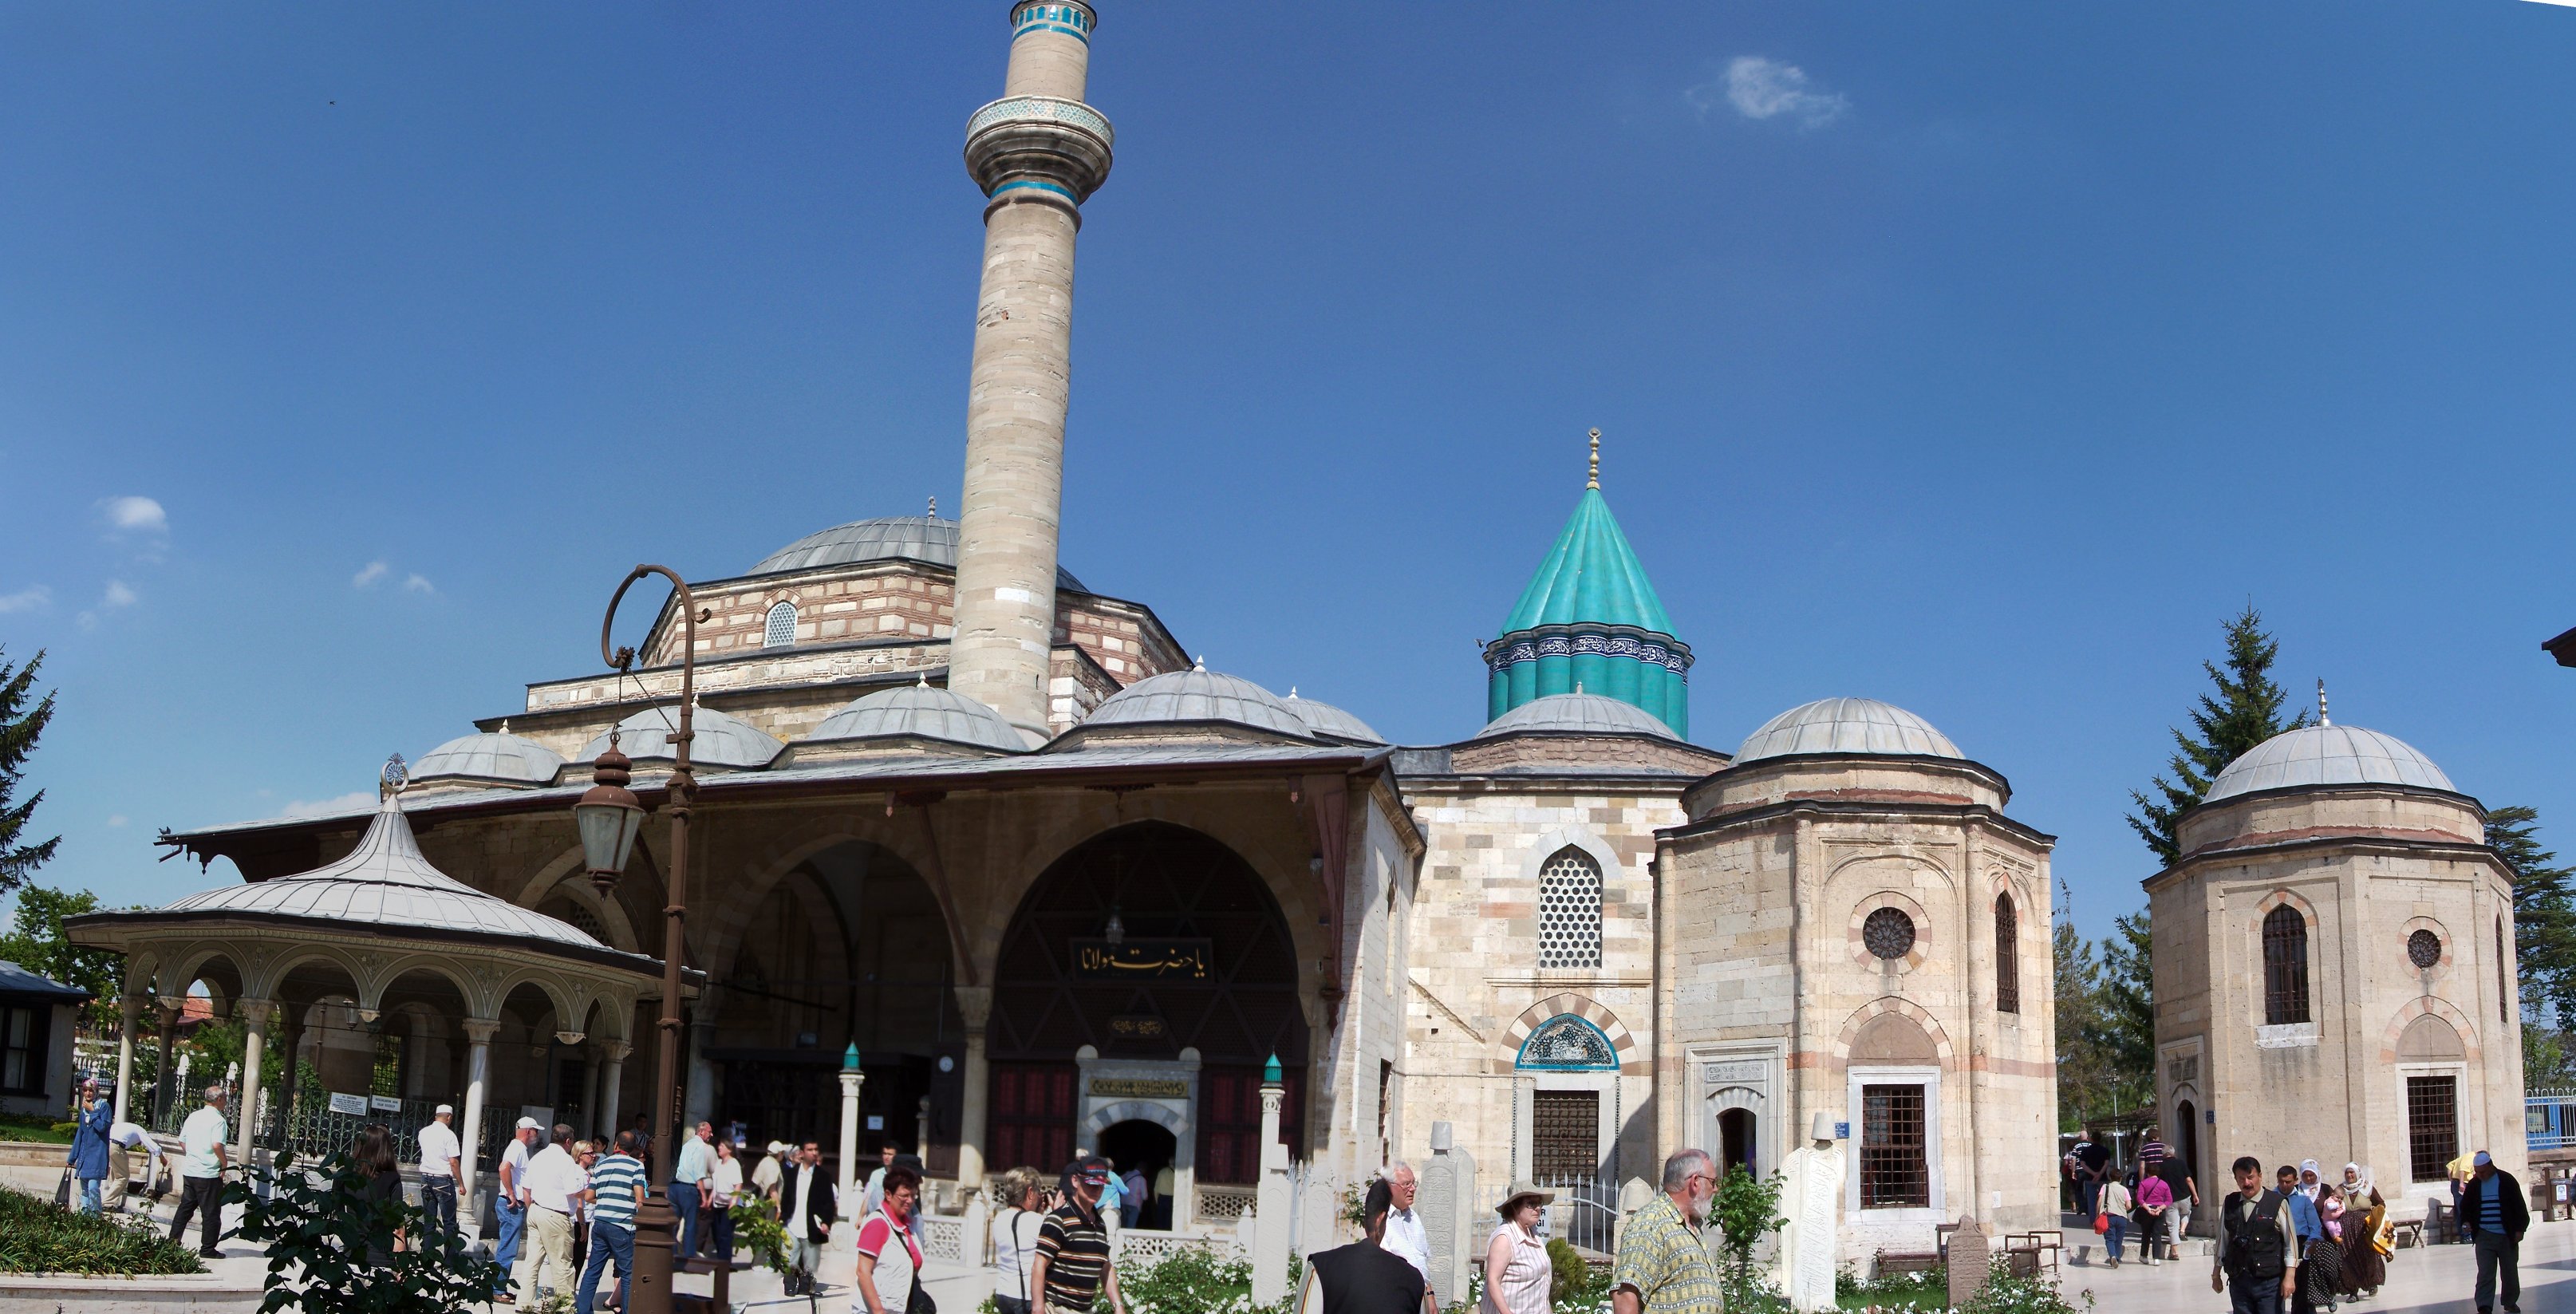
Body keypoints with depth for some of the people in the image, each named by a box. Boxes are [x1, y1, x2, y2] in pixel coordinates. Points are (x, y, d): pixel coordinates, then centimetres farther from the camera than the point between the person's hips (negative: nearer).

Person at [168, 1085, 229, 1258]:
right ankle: (207, 1249, 6)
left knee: (185, 1208, 17)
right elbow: (217, 1145, -24)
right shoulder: (218, 1120, -14)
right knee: (211, 1213, 2)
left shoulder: (193, 1116, 9)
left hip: (189, 1171, 7)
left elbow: (181, 1141, 14)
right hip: (209, 1173, -7)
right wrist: (224, 1164, -11)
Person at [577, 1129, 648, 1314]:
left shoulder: (601, 1164, 12)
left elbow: (588, 1197, 11)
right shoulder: (636, 1165, -3)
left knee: (593, 1270, 12)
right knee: (628, 1272, 3)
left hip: (599, 1223, 5)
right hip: (622, 1226, -5)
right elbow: (640, 1199, -10)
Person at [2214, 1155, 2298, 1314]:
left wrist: (2289, 1277, -8)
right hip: (2238, 1281, 4)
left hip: (2269, 1281, -4)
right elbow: (2222, 1240, 14)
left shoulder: (2278, 1203, -4)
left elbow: (2291, 1241, -4)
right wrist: (2216, 1274, 18)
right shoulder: (2229, 1203, 7)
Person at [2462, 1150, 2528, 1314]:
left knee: (2510, 1272, 11)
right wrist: (2466, 1222, -3)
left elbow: (2519, 1206, -2)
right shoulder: (2473, 1184, 5)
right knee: (2485, 1273, -8)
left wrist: (2519, 1229, -6)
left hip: (2508, 1236, -1)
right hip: (2484, 1237, 1)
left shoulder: (2507, 1181, -4)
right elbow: (2465, 1207, 15)